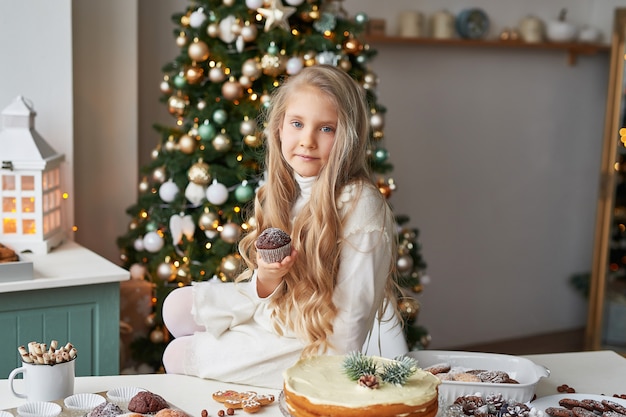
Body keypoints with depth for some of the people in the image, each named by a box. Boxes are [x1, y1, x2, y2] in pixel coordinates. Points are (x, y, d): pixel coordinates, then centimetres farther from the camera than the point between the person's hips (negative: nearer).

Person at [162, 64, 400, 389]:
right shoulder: (284, 193, -1)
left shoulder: (361, 204, -24)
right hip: (273, 318, 7)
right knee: (177, 305, 11)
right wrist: (265, 280, -17)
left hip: (314, 350, -7)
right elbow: (276, 298, 4)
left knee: (178, 356, -2)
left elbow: (349, 326, -23)